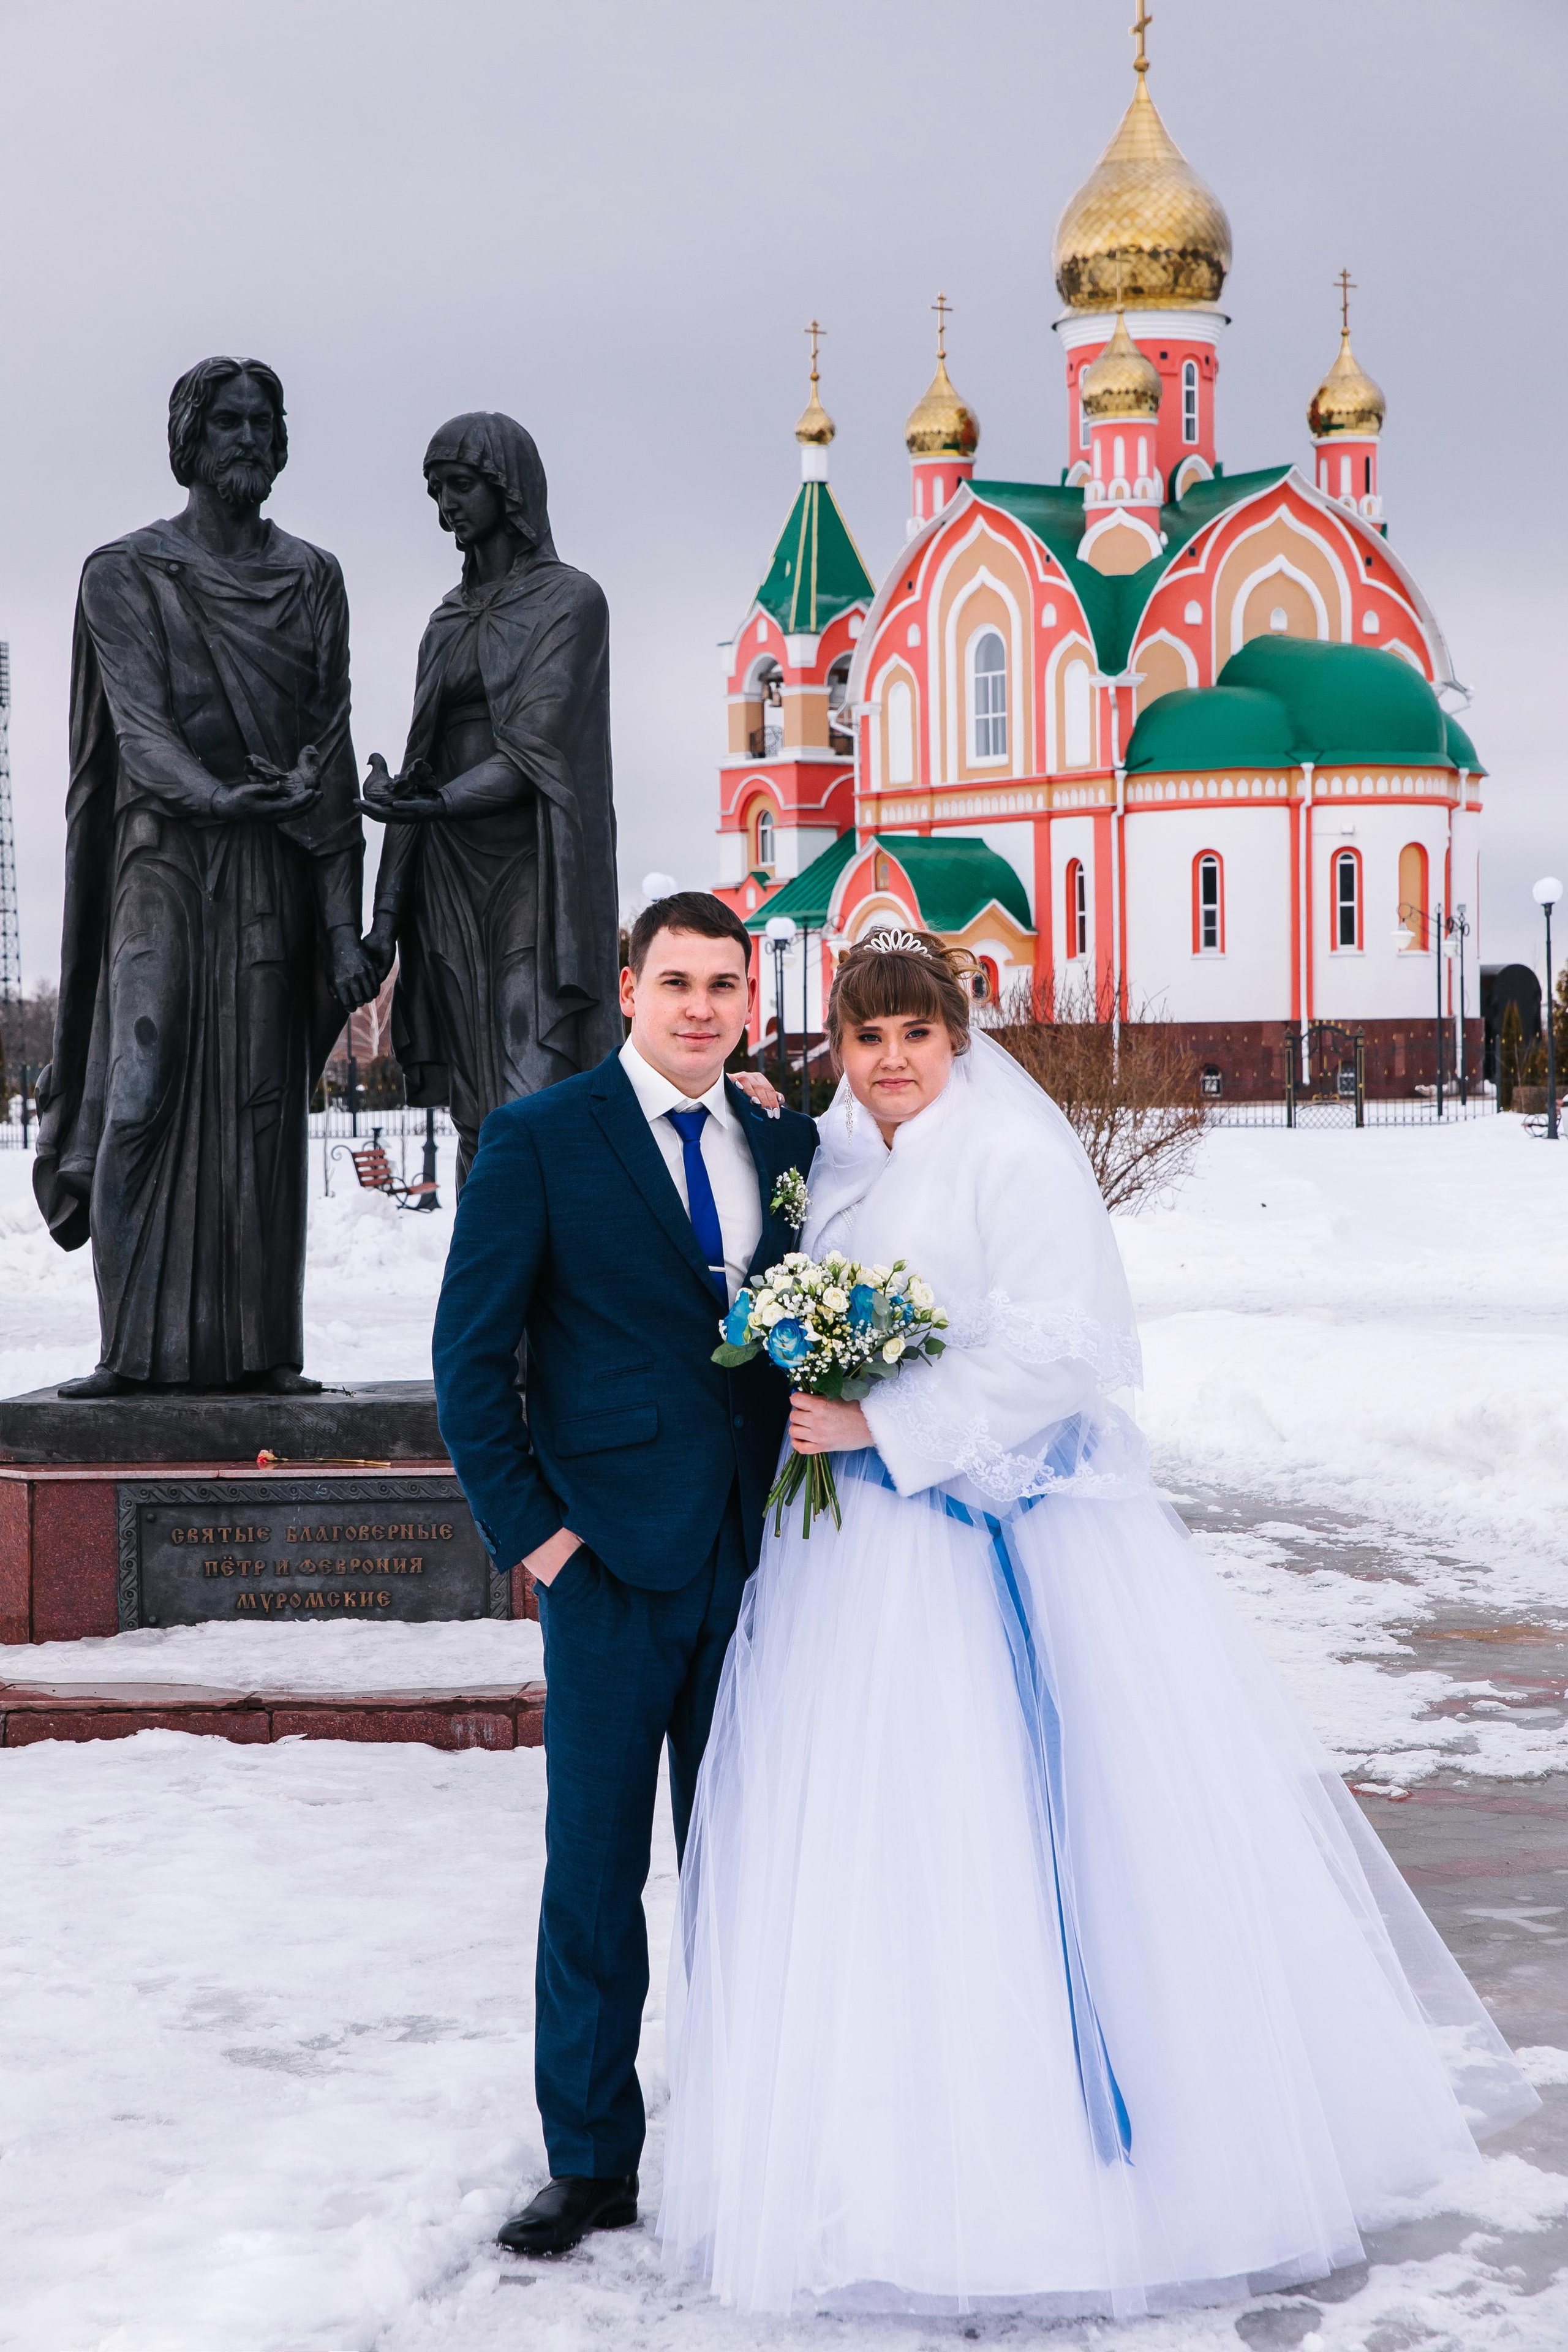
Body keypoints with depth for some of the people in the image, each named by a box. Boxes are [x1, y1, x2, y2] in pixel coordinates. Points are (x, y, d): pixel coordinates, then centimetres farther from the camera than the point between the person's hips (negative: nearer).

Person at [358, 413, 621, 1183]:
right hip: (451, 884, 6)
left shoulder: (570, 599, -2)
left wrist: (430, 806, -25)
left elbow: (537, 748, -12)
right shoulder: (450, 618, 17)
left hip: (532, 880, -6)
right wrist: (386, 911, 6)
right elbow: (421, 770, 13)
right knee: (477, 1122, 3)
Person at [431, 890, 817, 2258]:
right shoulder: (539, 1140, -3)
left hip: (760, 1556, 3)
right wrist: (529, 1529, -7)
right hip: (613, 1561, -3)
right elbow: (471, 1353, -3)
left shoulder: (788, 1144, 9)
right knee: (595, 1866, 3)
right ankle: (591, 2164, 15)